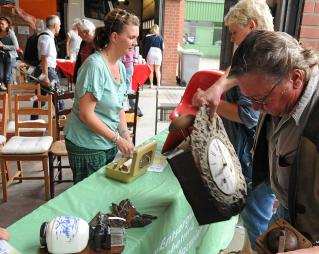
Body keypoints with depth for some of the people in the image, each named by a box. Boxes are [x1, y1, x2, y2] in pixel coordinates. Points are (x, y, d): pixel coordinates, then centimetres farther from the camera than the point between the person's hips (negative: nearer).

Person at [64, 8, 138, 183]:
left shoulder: (120, 66, 3)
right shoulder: (95, 65, -21)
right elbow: (86, 114, -23)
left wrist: (126, 136, 0)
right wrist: (117, 138, -19)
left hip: (110, 144, 7)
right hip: (87, 147, -7)